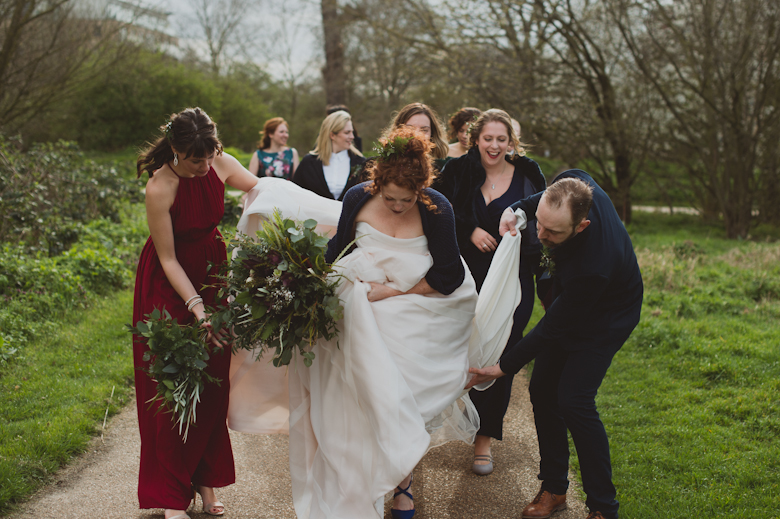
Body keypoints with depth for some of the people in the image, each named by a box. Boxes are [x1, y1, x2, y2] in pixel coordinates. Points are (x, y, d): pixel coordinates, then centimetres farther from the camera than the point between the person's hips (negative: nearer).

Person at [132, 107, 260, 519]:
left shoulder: (219, 163, -12)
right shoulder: (160, 188, -27)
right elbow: (168, 259, -21)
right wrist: (196, 307, -27)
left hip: (211, 272, 5)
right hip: (170, 284, -5)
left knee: (213, 380, 6)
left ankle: (204, 477, 21)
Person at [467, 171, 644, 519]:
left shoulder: (594, 265, -43)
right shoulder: (574, 184, -26)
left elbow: (553, 328, -30)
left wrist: (503, 367, -22)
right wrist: (517, 209, -16)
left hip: (603, 318, -8)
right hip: (568, 303, 8)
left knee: (574, 400, -18)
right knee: (542, 389, 4)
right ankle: (554, 488, 19)